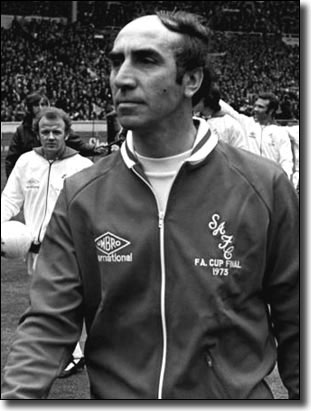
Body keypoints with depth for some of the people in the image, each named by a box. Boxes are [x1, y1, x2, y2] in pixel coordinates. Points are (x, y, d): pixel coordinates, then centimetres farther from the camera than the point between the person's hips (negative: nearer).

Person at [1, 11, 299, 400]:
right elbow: (48, 324, -10)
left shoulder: (264, 187, -10)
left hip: (237, 393, -1)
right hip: (112, 393, 2)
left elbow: (294, 324, -4)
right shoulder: (80, 196, -6)